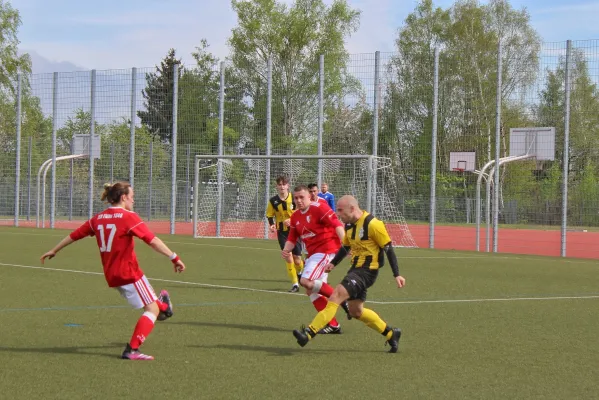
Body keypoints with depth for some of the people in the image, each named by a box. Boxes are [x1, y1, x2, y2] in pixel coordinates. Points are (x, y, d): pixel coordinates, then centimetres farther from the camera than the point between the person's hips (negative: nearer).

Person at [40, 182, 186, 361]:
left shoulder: (98, 218, 7)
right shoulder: (129, 217, -13)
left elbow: (74, 235, 17)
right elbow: (152, 240, -18)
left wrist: (54, 250, 30)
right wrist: (174, 258, -17)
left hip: (111, 275, 8)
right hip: (129, 272, -8)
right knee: (152, 309, -6)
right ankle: (132, 350, -15)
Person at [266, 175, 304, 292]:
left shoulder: (294, 199, -8)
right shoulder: (273, 201, -4)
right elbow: (269, 215, 9)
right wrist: (272, 225, -10)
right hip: (282, 232, 0)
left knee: (297, 258, 3)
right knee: (288, 257, -11)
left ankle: (299, 273, 40)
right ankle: (295, 284, -4)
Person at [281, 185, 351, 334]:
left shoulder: (318, 208, -11)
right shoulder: (295, 217, 13)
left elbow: (337, 224, -19)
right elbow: (292, 238, 18)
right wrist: (286, 250, -4)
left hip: (326, 249, -9)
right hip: (313, 253, 9)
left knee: (306, 281, -23)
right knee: (312, 290, 5)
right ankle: (332, 325, 10)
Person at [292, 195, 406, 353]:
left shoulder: (372, 224, -17)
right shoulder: (349, 224, 8)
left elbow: (388, 248, -13)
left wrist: (397, 275, -13)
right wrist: (333, 263, 7)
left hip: (367, 270, -9)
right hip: (356, 268, 9)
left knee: (337, 295, -21)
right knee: (355, 311, 13)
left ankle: (309, 333, -27)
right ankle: (391, 333, 29)